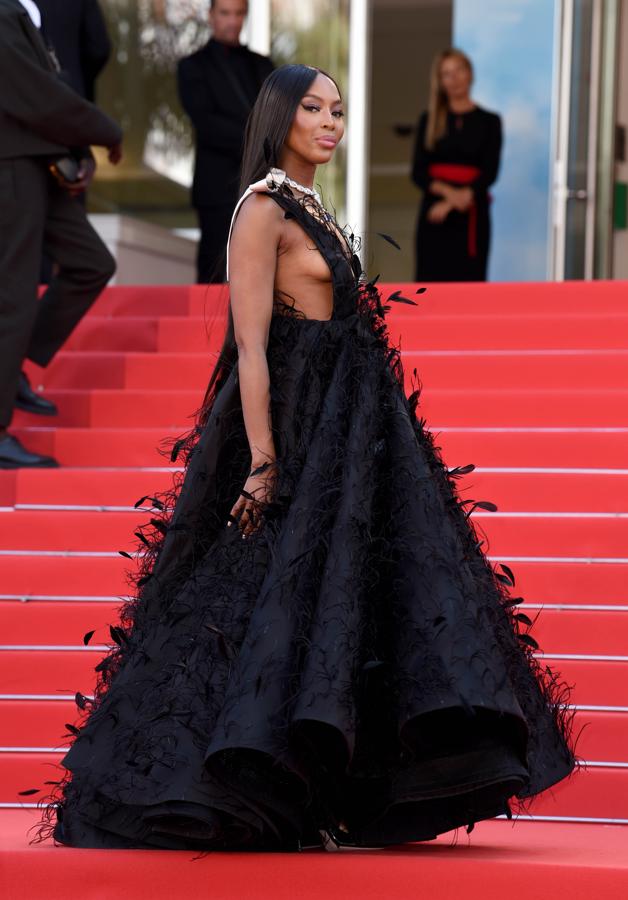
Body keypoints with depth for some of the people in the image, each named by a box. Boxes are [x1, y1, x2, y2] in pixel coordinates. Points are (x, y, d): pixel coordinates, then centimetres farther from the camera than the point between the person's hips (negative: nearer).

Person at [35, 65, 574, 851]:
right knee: (279, 602, -10)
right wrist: (263, 463, -22)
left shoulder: (310, 211, 17)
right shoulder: (262, 210, -10)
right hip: (289, 428, -9)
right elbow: (250, 347, -16)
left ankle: (304, 801, 8)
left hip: (336, 430, 9)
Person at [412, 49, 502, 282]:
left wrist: (448, 205, -13)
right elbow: (418, 172, 3)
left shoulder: (489, 122, 5)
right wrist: (447, 191, -17)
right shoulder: (429, 121, 9)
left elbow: (489, 173, -2)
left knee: (468, 280, -4)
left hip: (471, 215, -1)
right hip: (433, 213, 1)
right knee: (431, 279, -3)